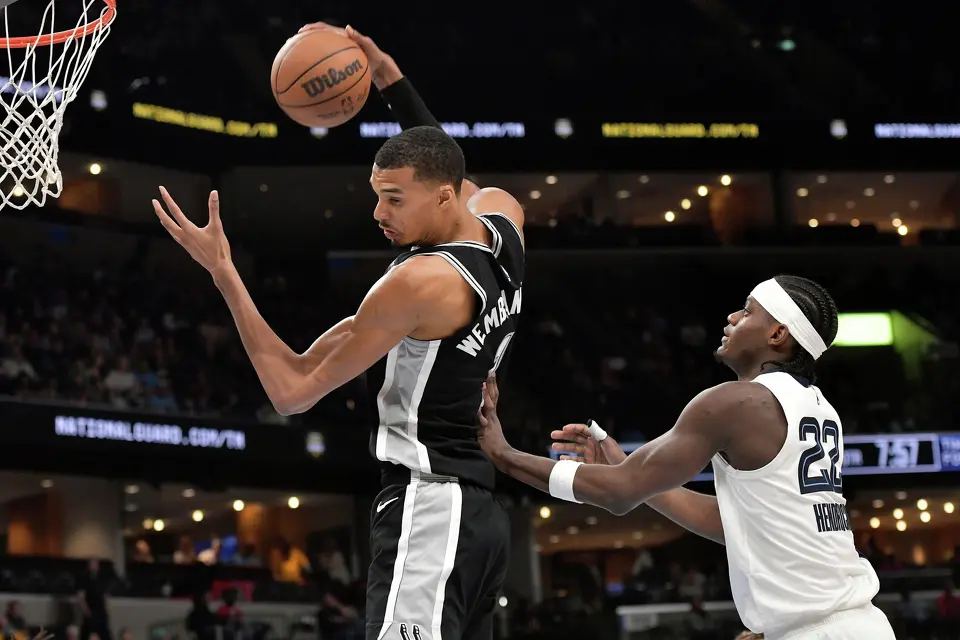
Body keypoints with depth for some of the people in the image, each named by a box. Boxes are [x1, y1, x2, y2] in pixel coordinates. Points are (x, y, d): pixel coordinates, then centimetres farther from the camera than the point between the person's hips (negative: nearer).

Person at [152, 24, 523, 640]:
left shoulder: (421, 281, -16)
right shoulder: (504, 219, 7)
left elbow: (291, 390, -9)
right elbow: (447, 170, 35)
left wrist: (221, 270, -8)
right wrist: (390, 78, 30)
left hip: (427, 506, -10)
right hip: (482, 512, 10)